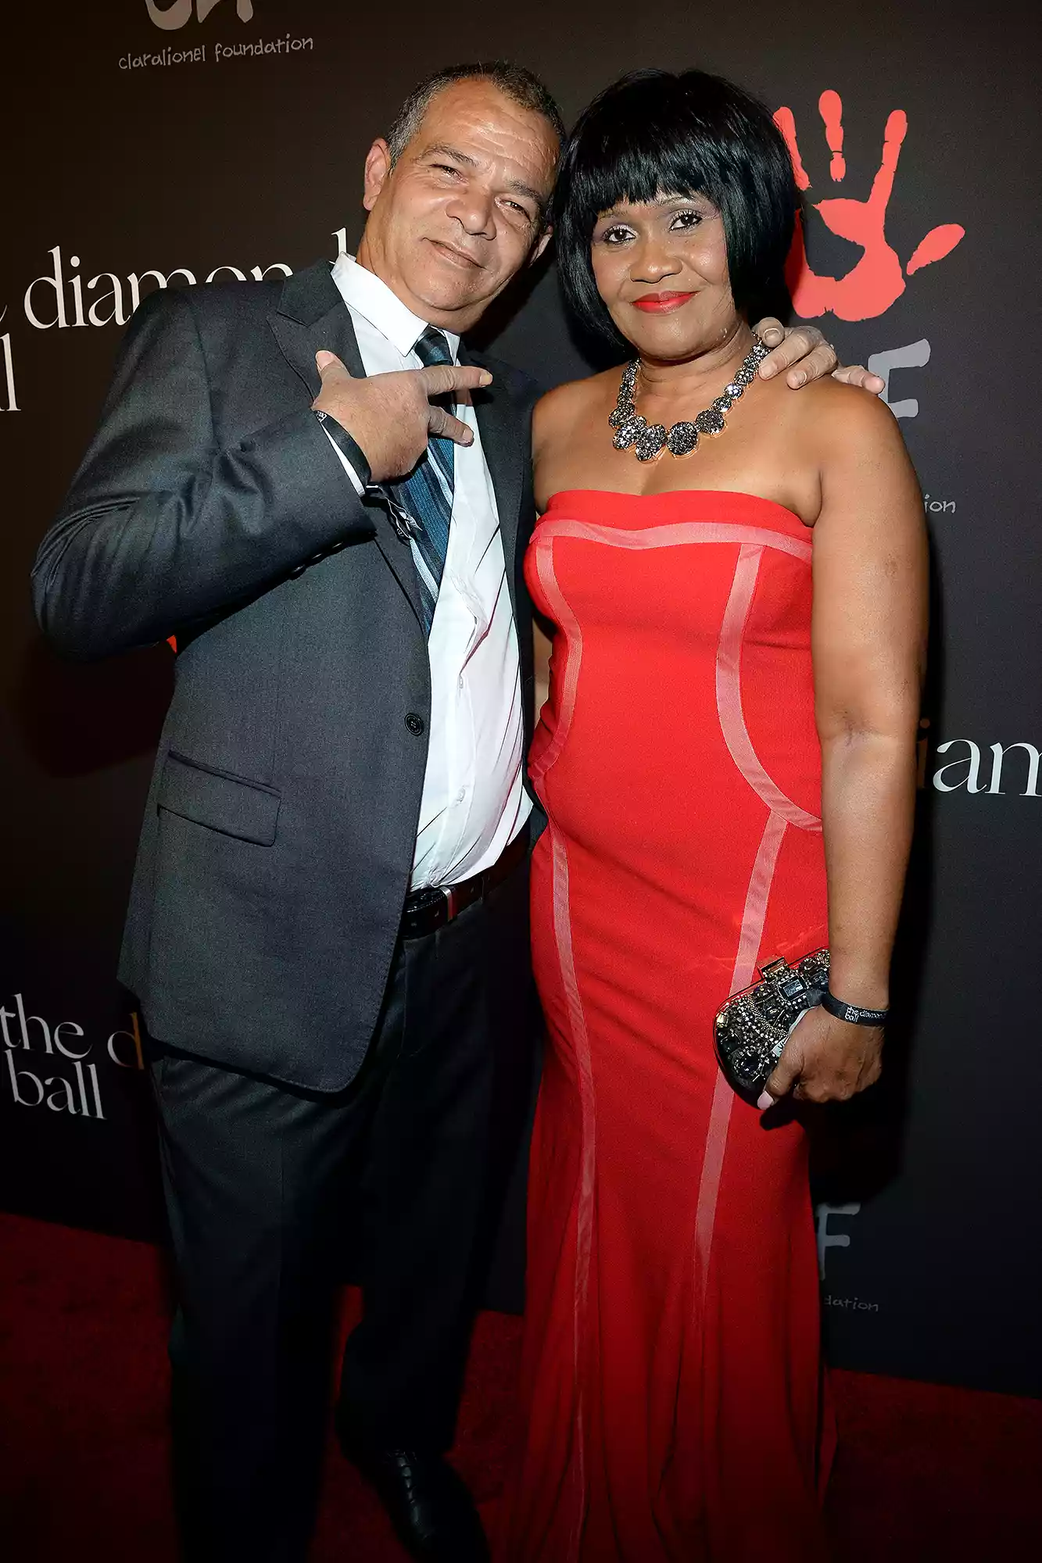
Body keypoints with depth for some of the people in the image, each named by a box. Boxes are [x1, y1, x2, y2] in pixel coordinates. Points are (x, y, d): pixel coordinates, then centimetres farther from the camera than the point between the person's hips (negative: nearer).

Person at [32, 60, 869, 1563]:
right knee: (252, 1315, 14)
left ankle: (401, 1432, 56)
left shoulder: (515, 413, 13)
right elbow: (77, 592, -13)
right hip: (277, 945, -5)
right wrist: (334, 453, -18)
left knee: (439, 1252, 26)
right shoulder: (219, 335, -2)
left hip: (478, 939, 6)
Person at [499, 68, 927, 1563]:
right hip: (579, 899, 5)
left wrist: (852, 993, -15)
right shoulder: (561, 424, 7)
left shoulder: (836, 429, -8)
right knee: (598, 1229, 19)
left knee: (723, 1245, 12)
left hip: (754, 918, -4)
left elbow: (874, 728, -13)